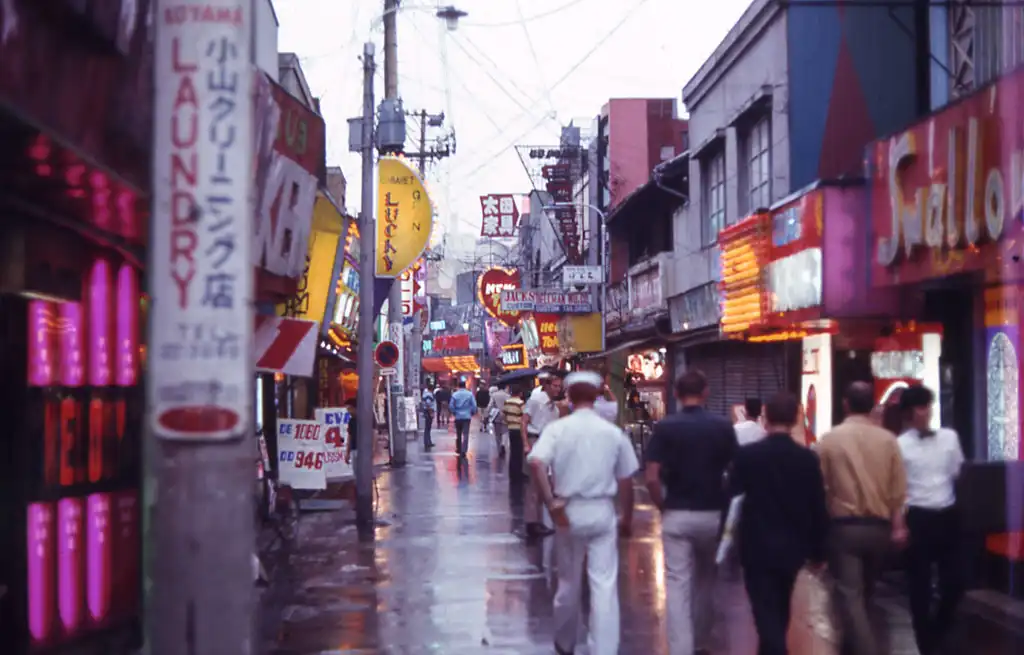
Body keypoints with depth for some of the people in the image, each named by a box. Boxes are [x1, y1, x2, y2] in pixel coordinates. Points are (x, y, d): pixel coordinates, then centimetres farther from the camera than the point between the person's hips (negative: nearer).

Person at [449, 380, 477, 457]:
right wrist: (473, 413, 11)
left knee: (458, 434, 17)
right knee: (466, 434, -3)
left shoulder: (455, 394, -4)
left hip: (458, 417, 2)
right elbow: (474, 405, -5)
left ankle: (459, 449, 29)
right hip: (467, 416, -2)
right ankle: (463, 451, -13)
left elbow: (451, 405, -3)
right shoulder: (470, 394, -5)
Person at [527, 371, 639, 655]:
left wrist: (551, 502, -16)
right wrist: (627, 517, 18)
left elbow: (537, 463, -20)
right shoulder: (613, 432, 1)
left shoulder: (557, 428, -4)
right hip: (602, 511, 0)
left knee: (568, 582, 16)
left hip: (569, 511, 1)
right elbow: (626, 481, 6)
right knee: (604, 585, -1)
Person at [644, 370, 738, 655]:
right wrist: (727, 504, 12)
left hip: (677, 515, -2)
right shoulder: (723, 427, -3)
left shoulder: (665, 427, -7)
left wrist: (662, 506, 3)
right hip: (713, 514, 2)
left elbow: (652, 478, -12)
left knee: (678, 584, 0)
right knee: (705, 580, 21)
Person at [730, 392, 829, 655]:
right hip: (792, 547, 4)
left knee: (766, 613, -3)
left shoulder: (747, 454, -11)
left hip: (757, 547, -3)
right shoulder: (808, 458, -5)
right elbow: (818, 509, -2)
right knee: (779, 611, 21)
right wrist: (818, 551, 9)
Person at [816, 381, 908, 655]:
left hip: (844, 526, -3)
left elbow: (819, 486, -1)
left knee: (849, 595, -4)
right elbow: (898, 489, 1)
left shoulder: (830, 438, -5)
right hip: (879, 527, 3)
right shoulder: (887, 439, 0)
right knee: (864, 593, 19)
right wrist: (897, 526, 8)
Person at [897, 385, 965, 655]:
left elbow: (960, 476, 12)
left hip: (948, 516, 4)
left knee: (954, 581, 6)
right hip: (917, 518, -4)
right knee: (920, 585, 4)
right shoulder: (899, 446, -5)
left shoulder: (949, 437, 6)